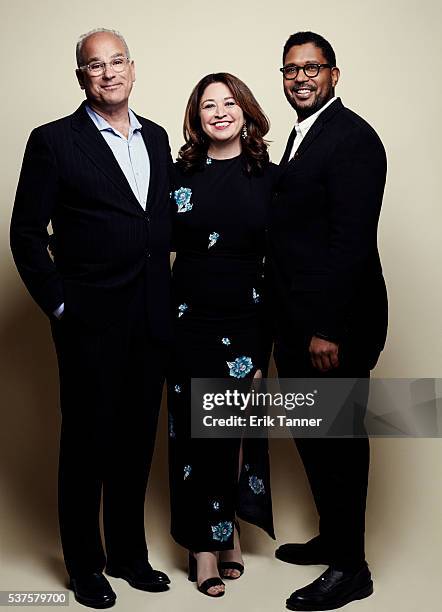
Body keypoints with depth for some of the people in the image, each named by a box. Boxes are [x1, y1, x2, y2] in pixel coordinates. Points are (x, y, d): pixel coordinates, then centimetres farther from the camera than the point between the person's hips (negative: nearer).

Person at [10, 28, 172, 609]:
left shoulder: (157, 138, 11)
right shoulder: (53, 142, -5)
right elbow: (26, 235, -5)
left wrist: (165, 292, 8)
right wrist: (58, 305, -8)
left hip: (151, 320, 5)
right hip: (92, 321, -5)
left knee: (137, 440, 15)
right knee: (87, 441, 8)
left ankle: (129, 553, 32)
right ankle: (84, 565, 25)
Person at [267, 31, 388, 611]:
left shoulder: (352, 138, -14)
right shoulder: (303, 135, 15)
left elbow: (352, 241, -21)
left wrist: (329, 330, -22)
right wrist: (291, 320, 13)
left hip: (334, 324, -9)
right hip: (299, 321, 9)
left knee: (337, 441, 1)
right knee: (311, 434, 18)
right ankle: (331, 538, 36)